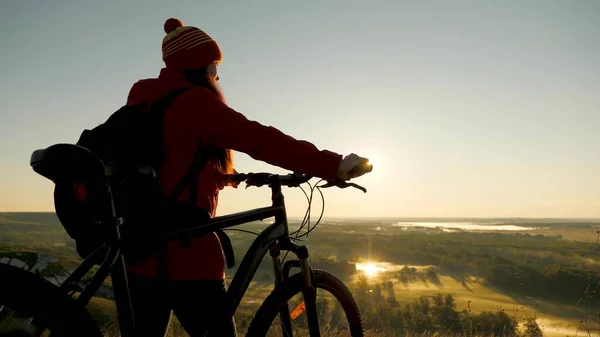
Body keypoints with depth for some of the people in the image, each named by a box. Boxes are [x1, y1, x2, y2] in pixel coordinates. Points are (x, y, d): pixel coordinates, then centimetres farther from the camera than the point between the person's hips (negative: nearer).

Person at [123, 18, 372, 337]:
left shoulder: (141, 98, 12)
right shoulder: (194, 101, -12)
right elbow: (260, 139, -23)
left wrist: (221, 174, 31)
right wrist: (333, 164, -24)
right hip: (184, 254, -8)